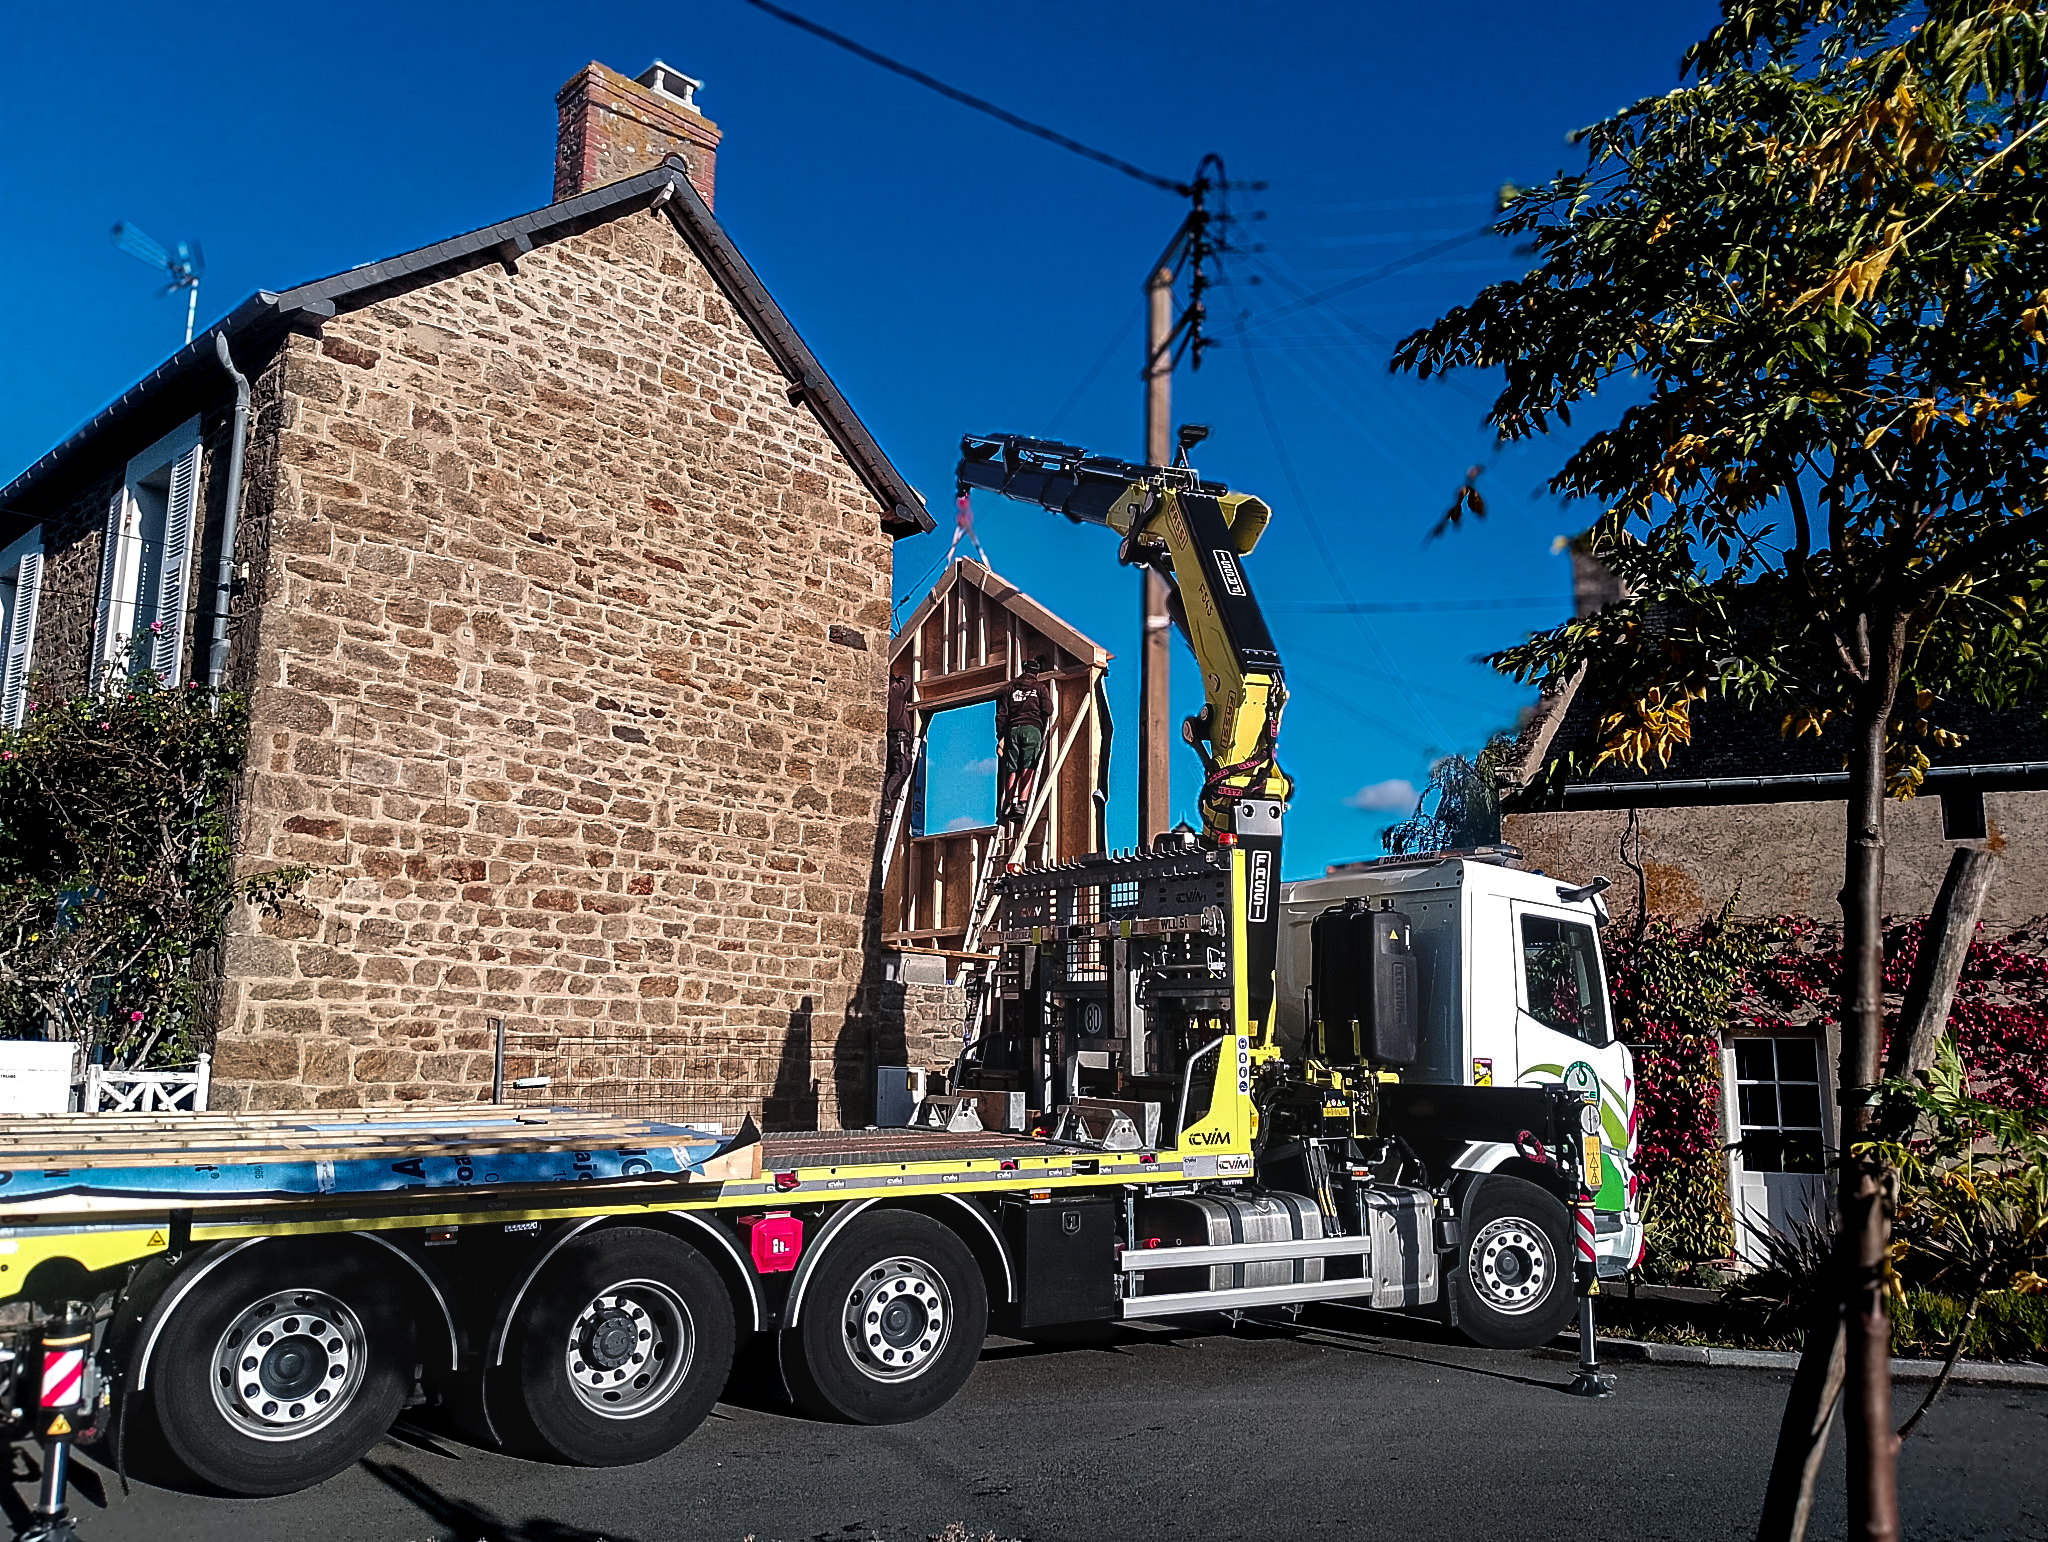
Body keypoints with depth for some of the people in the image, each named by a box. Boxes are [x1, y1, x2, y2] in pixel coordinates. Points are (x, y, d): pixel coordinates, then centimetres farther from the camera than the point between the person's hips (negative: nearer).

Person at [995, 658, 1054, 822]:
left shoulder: (1010, 688, 19)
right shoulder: (1040, 687, 13)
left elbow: (1002, 714, 13)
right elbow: (1047, 710, 2)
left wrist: (1000, 737, 12)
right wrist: (1045, 729, 19)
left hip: (1013, 730, 2)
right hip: (1032, 728, -2)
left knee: (1012, 769, 1)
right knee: (1028, 768, -8)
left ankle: (1009, 804, -12)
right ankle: (1022, 803, -22)